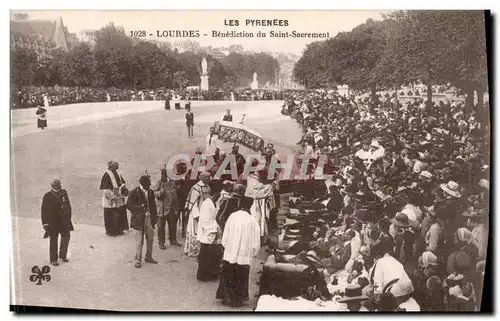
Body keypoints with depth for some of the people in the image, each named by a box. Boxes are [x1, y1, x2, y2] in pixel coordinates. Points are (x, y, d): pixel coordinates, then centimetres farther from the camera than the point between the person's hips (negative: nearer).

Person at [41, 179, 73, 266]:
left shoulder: (64, 193, 4)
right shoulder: (47, 196, -8)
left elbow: (68, 205, 13)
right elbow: (44, 210, -7)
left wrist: (68, 217, 12)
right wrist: (45, 222, -10)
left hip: (64, 219, 4)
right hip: (53, 221, -4)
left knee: (66, 236, 8)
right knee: (53, 240, 3)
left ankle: (63, 255, 27)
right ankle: (53, 260, 14)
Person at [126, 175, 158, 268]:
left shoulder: (150, 192, 9)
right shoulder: (134, 192, -9)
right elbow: (129, 205, -13)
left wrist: (155, 217, 9)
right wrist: (141, 208, -21)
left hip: (149, 218, 6)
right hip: (139, 219, -6)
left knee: (150, 239, 13)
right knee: (139, 241, -1)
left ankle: (148, 257, 29)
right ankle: (138, 260, 13)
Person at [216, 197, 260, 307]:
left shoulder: (232, 216, -9)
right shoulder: (252, 221, -15)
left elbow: (225, 236, -1)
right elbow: (255, 242, -8)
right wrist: (253, 253, 10)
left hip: (229, 254, 2)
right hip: (244, 256, -2)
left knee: (228, 277, 18)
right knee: (240, 279, 14)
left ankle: (226, 298, 27)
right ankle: (237, 300, 23)